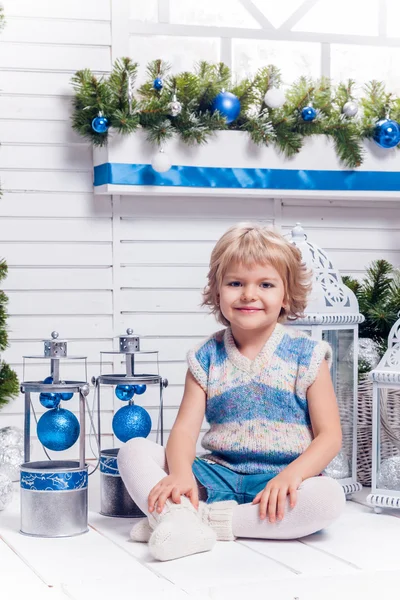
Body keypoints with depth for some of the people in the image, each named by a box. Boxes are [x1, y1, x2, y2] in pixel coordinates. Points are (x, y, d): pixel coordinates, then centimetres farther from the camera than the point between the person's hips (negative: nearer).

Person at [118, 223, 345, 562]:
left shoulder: (306, 356, 1)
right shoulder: (207, 358, 7)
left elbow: (330, 435, -3)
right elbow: (185, 429, -2)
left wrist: (292, 475, -23)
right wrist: (180, 474, -24)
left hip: (279, 479, -2)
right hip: (217, 474, 2)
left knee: (329, 496, -34)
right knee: (134, 450, -13)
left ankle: (206, 518, -30)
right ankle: (182, 521, -37)